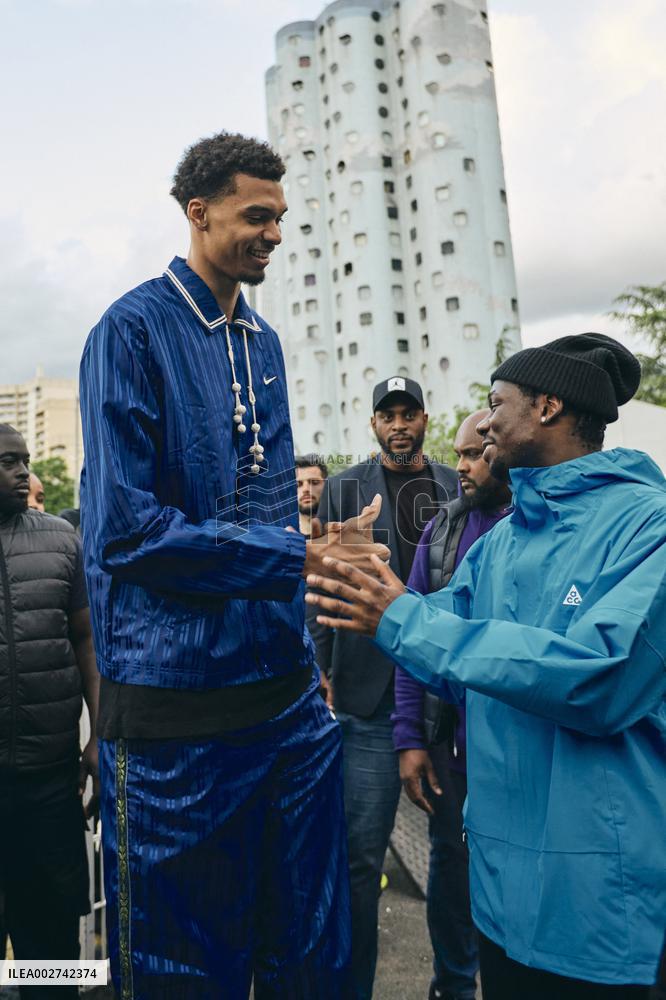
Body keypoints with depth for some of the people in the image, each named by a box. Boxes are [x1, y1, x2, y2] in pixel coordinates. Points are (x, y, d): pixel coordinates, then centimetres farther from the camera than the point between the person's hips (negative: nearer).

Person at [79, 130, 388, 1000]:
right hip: (175, 708, -6)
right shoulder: (133, 331, -8)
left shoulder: (264, 341, 12)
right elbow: (123, 529, -17)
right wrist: (301, 560, -18)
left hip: (288, 696, 6)